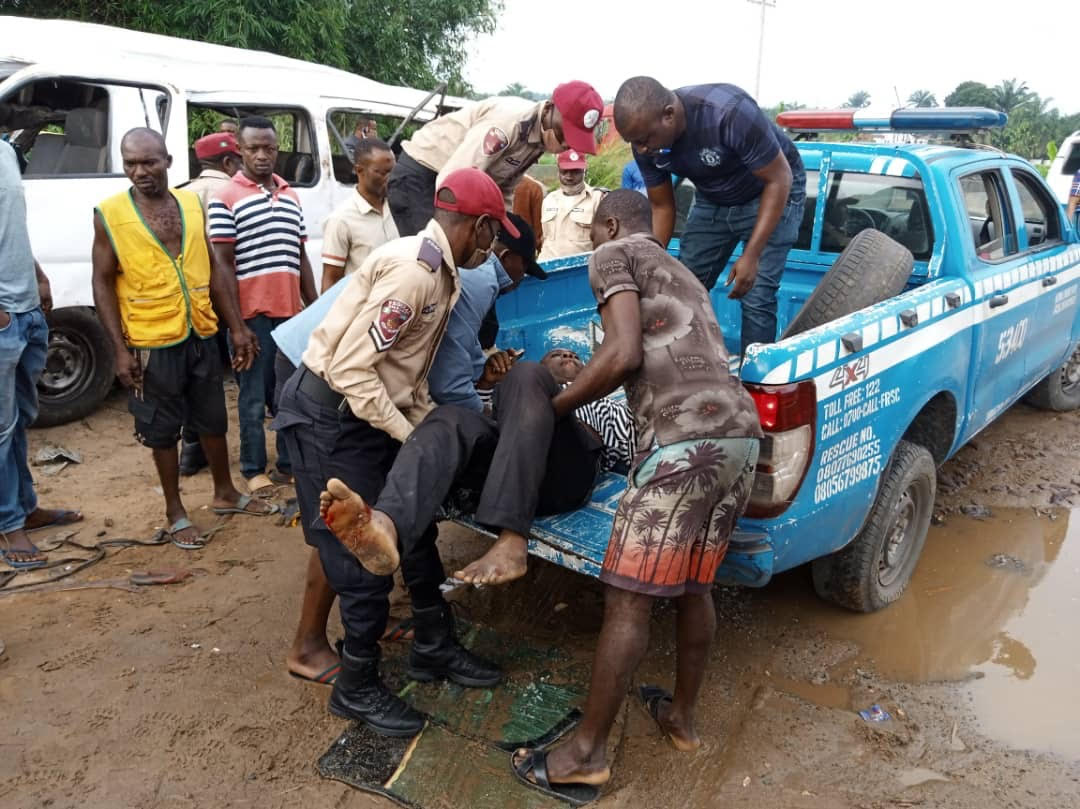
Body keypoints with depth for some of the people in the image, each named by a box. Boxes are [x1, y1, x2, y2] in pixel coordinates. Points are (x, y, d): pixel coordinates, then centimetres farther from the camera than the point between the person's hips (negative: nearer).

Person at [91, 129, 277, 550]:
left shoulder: (192, 203, 4)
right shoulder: (109, 214, -7)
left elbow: (215, 270, 7)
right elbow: (103, 284, -6)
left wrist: (237, 328, 4)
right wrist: (121, 349, -12)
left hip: (201, 336, 4)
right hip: (151, 343, -3)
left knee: (213, 420, 17)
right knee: (163, 430, 9)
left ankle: (225, 493, 36)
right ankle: (175, 512, 25)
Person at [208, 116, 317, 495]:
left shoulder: (291, 196, 14)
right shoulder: (225, 199, -4)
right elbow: (223, 264, -7)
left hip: (291, 311, 5)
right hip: (252, 314, -5)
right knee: (254, 397, 4)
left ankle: (289, 463, 23)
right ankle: (254, 469, 16)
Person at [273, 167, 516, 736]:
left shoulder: (437, 271, 7)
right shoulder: (413, 270, -24)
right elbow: (351, 368, -26)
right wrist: (412, 438, -21)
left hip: (371, 411, 10)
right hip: (330, 415, -10)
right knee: (361, 557, 0)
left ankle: (434, 648, 33)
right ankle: (356, 688, 19)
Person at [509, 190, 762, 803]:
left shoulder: (614, 256, 7)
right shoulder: (682, 274, 32)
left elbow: (625, 355, -8)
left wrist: (553, 407, 4)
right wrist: (581, 372, 41)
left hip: (685, 441, -9)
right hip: (741, 433, 9)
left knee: (628, 599, -1)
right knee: (694, 586, 21)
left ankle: (587, 754, 11)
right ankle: (683, 716, 37)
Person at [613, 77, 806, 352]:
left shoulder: (730, 113, -36)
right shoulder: (646, 143, -19)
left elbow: (779, 179, -27)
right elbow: (662, 207, -5)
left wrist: (751, 256, -31)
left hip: (769, 192, -5)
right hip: (713, 200, 5)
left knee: (756, 297, -15)